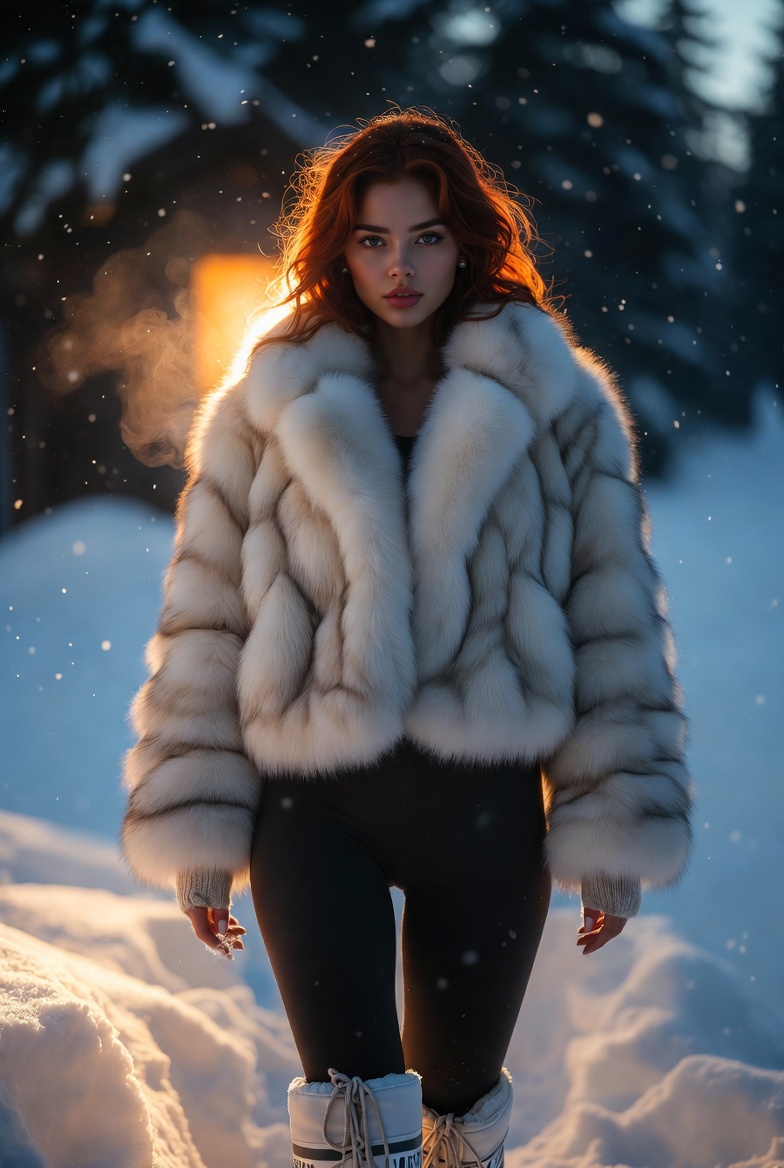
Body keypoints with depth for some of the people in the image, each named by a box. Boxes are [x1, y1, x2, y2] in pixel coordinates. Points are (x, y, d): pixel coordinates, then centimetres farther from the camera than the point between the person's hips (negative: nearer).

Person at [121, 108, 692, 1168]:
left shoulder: (558, 407, 0)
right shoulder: (265, 413, 1)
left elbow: (613, 619, 1)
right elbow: (204, 621, 3)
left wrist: (613, 834, -3)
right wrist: (198, 834, -1)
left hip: (484, 804, 1)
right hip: (312, 806, 0)